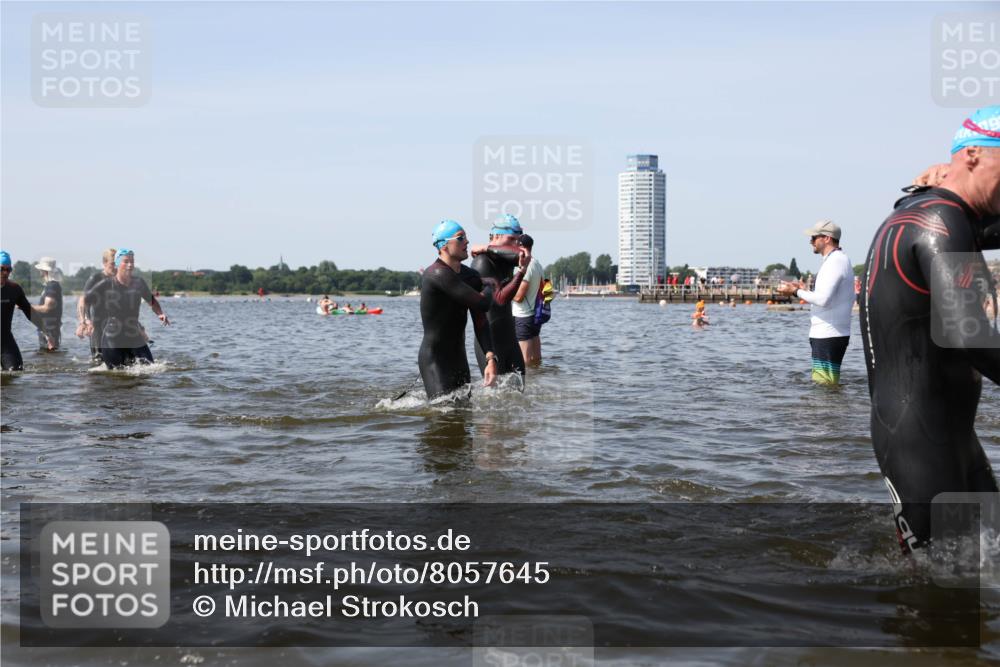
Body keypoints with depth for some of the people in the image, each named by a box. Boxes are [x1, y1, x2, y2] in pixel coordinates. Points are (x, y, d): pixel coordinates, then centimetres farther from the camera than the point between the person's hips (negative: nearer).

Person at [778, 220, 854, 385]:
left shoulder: (835, 262, -14)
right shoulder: (840, 260, 19)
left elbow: (823, 299, -24)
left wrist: (797, 292, -12)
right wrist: (806, 290, 17)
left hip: (828, 336, -11)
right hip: (827, 334, 11)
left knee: (824, 385, -9)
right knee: (827, 386, 14)